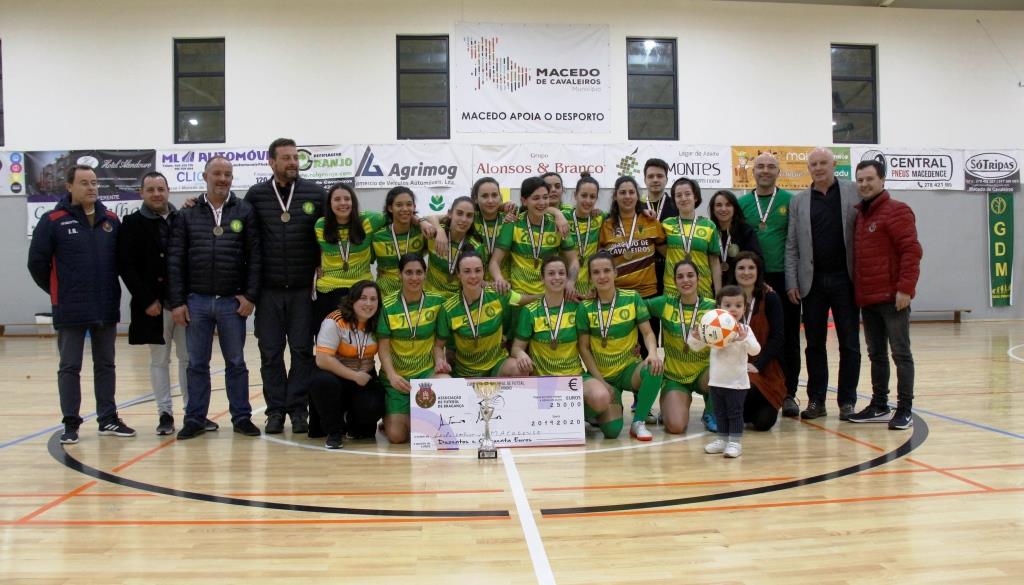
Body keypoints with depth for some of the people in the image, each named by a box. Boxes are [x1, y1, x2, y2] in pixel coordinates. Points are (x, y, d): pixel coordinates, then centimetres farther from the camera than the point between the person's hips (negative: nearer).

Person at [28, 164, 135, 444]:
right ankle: (71, 424, 13)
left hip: (107, 308, 4)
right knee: (70, 367, 6)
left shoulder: (111, 219, 4)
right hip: (70, 311, -3)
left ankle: (108, 419, 21)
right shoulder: (53, 221, -6)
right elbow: (37, 263, -4)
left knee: (106, 365, 12)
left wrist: (109, 290, 8)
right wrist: (60, 292, 3)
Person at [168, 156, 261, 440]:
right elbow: (175, 260, 2)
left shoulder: (245, 211, 3)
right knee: (197, 364, 8)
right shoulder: (187, 214, 5)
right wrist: (177, 302, -4)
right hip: (196, 301, 1)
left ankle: (241, 417, 16)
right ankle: (195, 419, 17)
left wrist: (250, 296, -8)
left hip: (233, 301, -1)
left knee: (236, 362, 8)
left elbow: (254, 256, -1)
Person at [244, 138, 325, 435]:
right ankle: (275, 410, 15)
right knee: (271, 353, 5)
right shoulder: (256, 195, 3)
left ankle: (298, 409, 13)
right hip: (268, 290, 0)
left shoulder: (315, 193, 2)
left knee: (303, 351, 3)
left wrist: (320, 267, -1)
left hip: (304, 289, 0)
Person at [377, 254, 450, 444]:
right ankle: (389, 418, 27)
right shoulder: (387, 306, -6)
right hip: (397, 376, -1)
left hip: (427, 371, 1)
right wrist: (392, 375, -22)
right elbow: (383, 347, -7)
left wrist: (439, 360, -15)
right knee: (397, 436, -11)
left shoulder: (437, 302, 0)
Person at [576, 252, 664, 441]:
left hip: (629, 368, 1)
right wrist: (600, 381, -9)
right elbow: (583, 347, -2)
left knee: (654, 368, -34)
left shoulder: (632, 298, -2)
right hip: (602, 375, -1)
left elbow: (648, 333, -3)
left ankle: (638, 422, -10)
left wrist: (653, 353, -25)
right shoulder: (585, 307, -5)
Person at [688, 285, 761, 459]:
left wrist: (744, 339, -37)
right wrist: (695, 338, -15)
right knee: (720, 413, 15)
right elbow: (696, 346, 7)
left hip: (737, 382, -4)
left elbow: (755, 350, -20)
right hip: (716, 380, 4)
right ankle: (722, 439, 27)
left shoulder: (744, 330, -10)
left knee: (735, 413, 2)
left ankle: (735, 442, 10)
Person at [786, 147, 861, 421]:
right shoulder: (798, 200, 9)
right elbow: (792, 245, 7)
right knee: (814, 344, 6)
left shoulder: (853, 193, 4)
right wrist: (792, 282, 0)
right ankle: (816, 400, 14)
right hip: (813, 282, 2)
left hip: (845, 278, -1)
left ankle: (847, 401, 13)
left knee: (849, 344, 4)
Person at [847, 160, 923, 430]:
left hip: (893, 297, -8)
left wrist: (905, 287, -20)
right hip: (867, 298, 8)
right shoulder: (860, 215, 17)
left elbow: (911, 251, -14)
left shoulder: (896, 211, -6)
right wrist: (856, 291, 13)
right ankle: (879, 406, 21)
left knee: (901, 353, -2)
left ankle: (905, 409, 3)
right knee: (876, 354, 13)